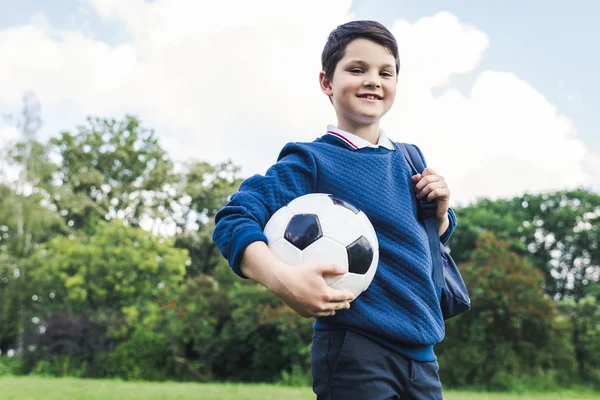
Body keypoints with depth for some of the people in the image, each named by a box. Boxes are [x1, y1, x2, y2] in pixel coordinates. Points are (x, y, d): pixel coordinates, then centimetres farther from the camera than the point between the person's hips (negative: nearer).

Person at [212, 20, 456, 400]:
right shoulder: (312, 162, -8)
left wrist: (441, 211, 1)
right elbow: (234, 220, -16)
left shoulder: (406, 161, 11)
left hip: (421, 354, 7)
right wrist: (282, 279, -32)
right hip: (355, 352, -6)